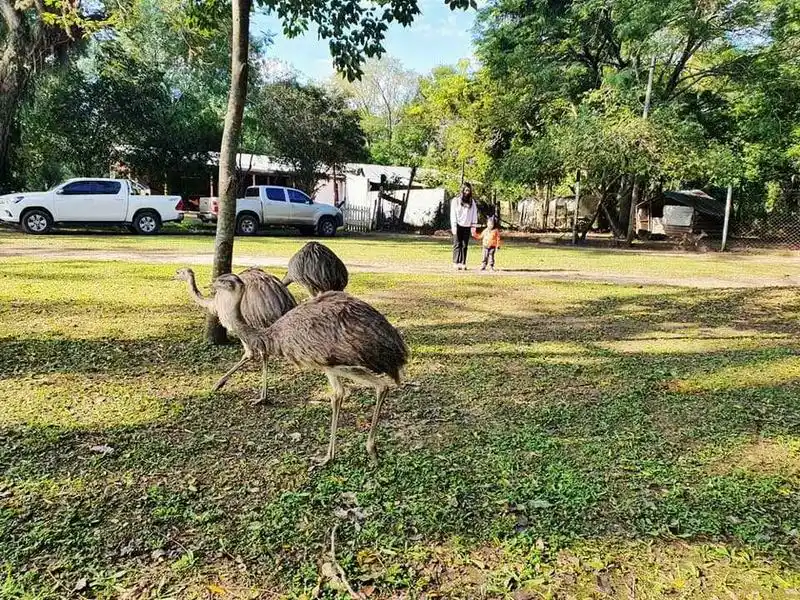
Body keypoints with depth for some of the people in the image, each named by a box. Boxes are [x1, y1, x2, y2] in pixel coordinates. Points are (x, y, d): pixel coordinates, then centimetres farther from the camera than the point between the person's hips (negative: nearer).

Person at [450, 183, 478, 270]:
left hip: (467, 227, 3)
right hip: (458, 226, -3)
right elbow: (453, 214, -1)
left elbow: (474, 214, 9)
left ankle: (463, 263, 4)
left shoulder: (472, 201, 11)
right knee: (457, 245, -5)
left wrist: (473, 226, 1)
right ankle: (456, 263, -7)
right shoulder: (456, 200, 3)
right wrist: (454, 226, -8)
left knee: (464, 246, 2)